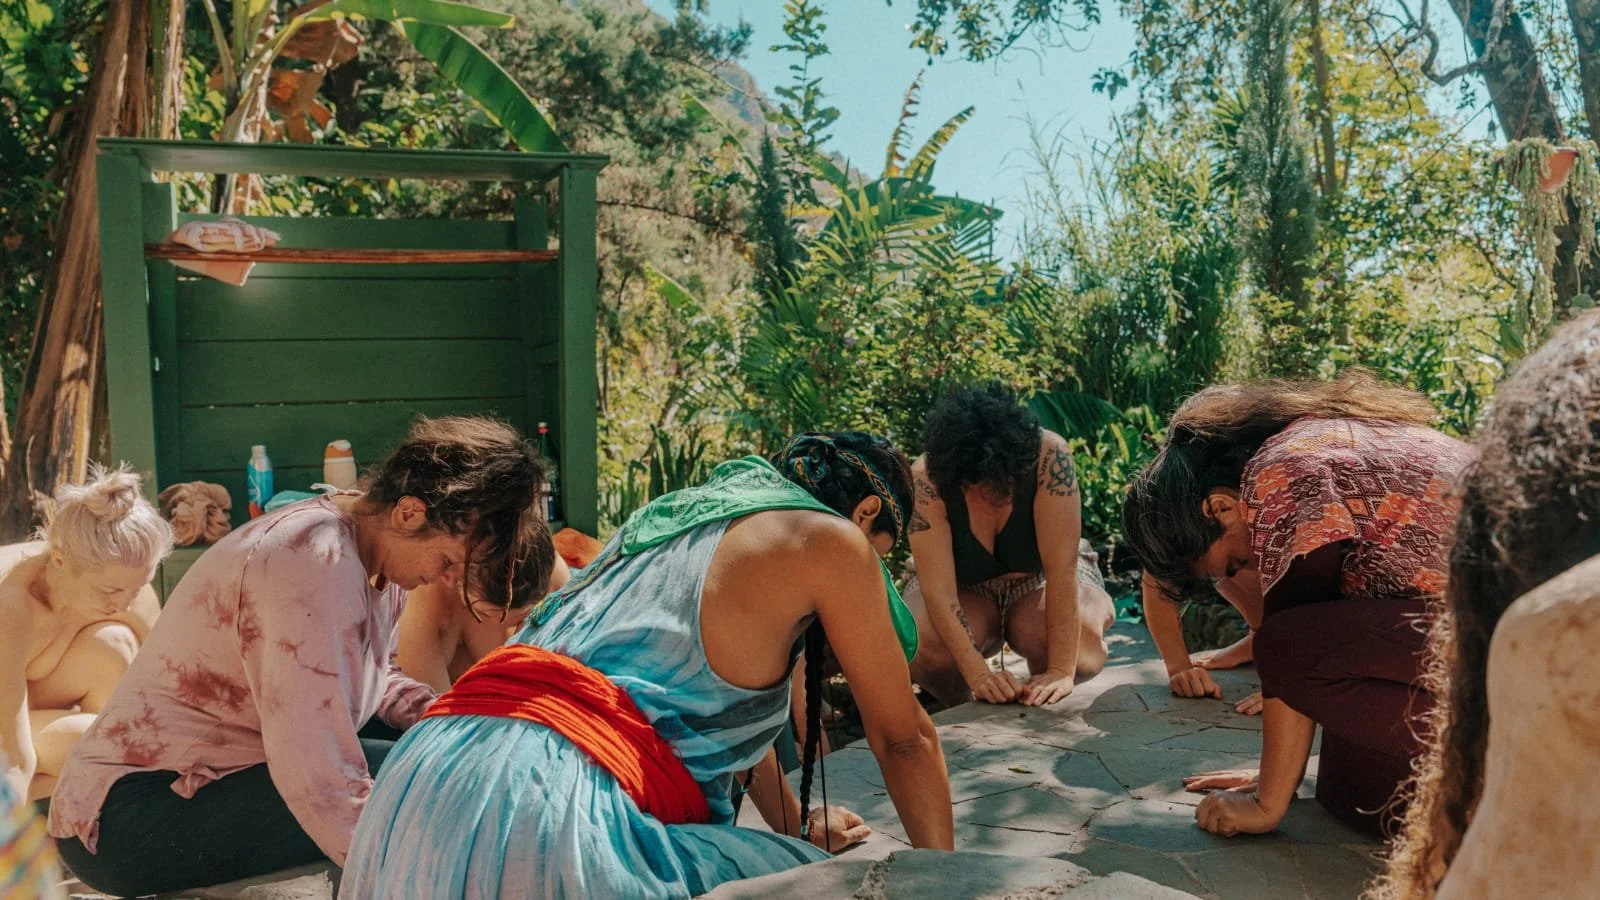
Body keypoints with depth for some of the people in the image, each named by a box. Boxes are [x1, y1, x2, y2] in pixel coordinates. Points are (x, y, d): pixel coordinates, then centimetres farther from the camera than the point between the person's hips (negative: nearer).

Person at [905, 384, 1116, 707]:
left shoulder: (1048, 455, -32)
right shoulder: (926, 477, -31)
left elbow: (1062, 566, -33)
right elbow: (938, 590, -33)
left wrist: (1061, 671, -37)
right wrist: (978, 674, -44)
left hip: (1040, 581, 0)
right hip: (965, 591, 0)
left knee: (1082, 647, -33)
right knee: (921, 646, -33)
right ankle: (961, 710, 2)